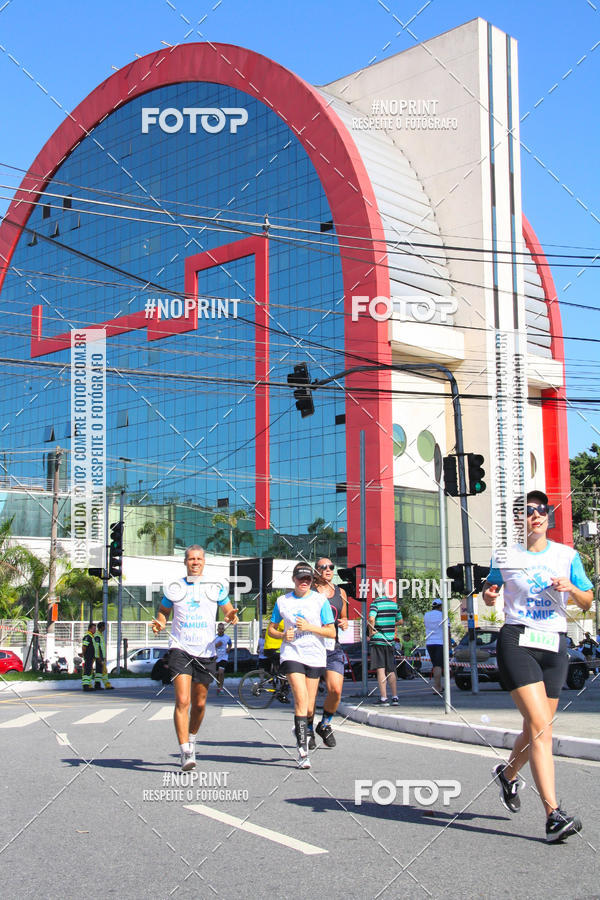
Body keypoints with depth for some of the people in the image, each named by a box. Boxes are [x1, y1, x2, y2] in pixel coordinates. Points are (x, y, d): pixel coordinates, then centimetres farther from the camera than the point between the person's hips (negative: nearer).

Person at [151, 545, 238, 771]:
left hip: (206, 651, 2)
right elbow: (163, 612, 16)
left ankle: (191, 739, 36)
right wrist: (160, 624, -7)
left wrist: (231, 616, -12)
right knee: (182, 701, -15)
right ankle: (185, 752, -14)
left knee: (199, 704, 11)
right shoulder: (174, 587, 6)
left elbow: (228, 611, 12)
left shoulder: (215, 587, 7)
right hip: (180, 649, -2)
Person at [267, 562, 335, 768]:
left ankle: (302, 730, 35)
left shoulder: (320, 600, 2)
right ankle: (302, 749, -21)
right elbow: (271, 630, 15)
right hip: (291, 654, -1)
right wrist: (283, 635, -6)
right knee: (301, 698, -19)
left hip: (315, 656, 1)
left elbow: (331, 632, -1)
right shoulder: (282, 601, 7)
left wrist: (309, 627, -14)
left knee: (309, 707, 4)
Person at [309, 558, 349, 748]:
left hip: (333, 648, 3)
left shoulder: (340, 592, 14)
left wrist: (344, 623, 4)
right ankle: (308, 729, 22)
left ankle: (325, 725, 15)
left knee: (336, 690, -10)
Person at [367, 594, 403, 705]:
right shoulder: (394, 604, 9)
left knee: (380, 669, -3)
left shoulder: (375, 603, -6)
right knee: (391, 670, 12)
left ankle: (383, 698, -7)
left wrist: (371, 633, -8)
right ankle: (395, 698, 12)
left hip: (378, 640, -5)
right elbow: (400, 621, 17)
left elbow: (371, 619, -22)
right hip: (390, 640, 5)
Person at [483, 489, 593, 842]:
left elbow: (587, 602, 12)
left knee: (537, 729, 8)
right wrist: (489, 594, -5)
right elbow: (489, 595, 18)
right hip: (517, 641, -3)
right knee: (540, 727, -16)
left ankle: (508, 773, 40)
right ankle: (554, 814, -17)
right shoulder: (506, 555, 5)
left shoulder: (567, 555, 10)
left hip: (555, 645, 3)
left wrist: (569, 587, -8)